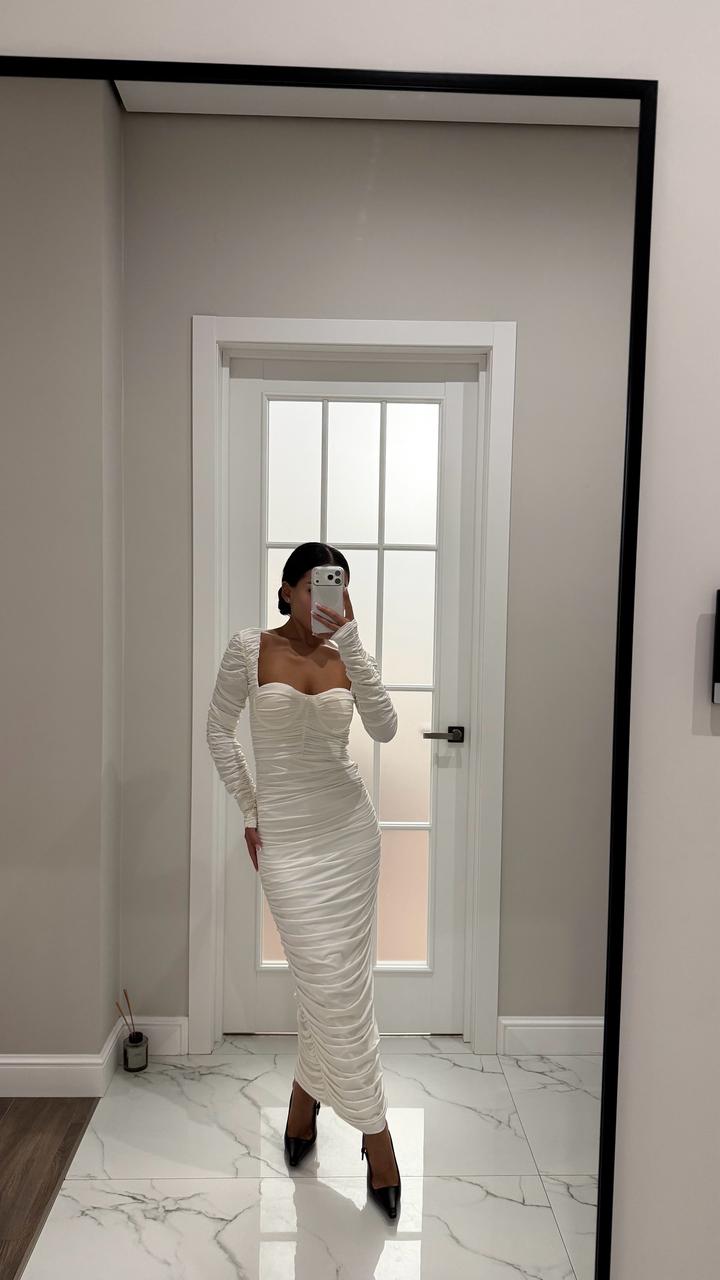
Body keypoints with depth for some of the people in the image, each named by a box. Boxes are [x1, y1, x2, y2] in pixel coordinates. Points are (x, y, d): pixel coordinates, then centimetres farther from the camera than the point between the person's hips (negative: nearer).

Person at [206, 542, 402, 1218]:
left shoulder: (345, 654, 1)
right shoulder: (250, 647, -4)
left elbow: (385, 728, -13)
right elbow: (218, 730, 3)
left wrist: (351, 638, -19)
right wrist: (249, 811, 2)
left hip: (349, 825, 3)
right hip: (285, 833, -3)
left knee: (337, 973, 10)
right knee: (330, 978, -2)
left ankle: (307, 1088, 34)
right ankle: (375, 1131, 18)